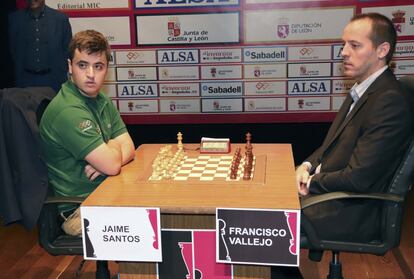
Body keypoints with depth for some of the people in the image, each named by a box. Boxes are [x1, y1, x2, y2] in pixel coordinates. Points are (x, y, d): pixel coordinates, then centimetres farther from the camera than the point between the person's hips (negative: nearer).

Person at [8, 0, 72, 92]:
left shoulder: (61, 18, -1)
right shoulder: (14, 18, 4)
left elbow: (68, 50, 4)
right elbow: (12, 49, 13)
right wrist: (18, 71, 10)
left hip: (53, 80, -1)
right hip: (25, 80, 1)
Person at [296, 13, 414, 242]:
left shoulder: (391, 101, -23)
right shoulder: (361, 91, 8)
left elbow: (358, 178, -25)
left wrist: (312, 181, -10)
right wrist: (307, 166, -1)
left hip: (354, 213, -8)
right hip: (328, 191, 8)